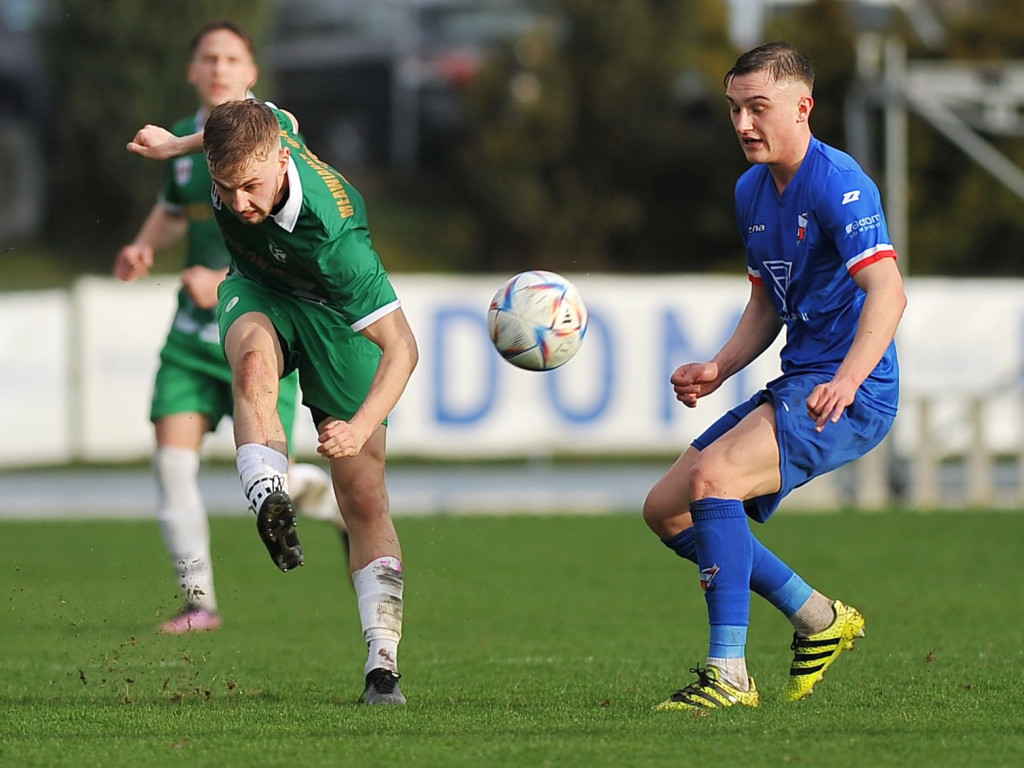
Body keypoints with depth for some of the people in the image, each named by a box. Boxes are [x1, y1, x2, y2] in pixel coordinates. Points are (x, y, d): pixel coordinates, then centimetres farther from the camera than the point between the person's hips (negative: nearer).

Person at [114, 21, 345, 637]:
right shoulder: (185, 138, 8)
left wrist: (227, 279, -26)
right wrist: (143, 248, 6)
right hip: (195, 330, 6)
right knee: (173, 459, -7)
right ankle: (199, 603, 2)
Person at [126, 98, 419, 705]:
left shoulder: (334, 235, -40)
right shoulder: (260, 125, -26)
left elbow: (402, 345, -36)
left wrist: (361, 427, -50)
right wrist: (176, 145, 15)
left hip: (334, 312, -4)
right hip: (259, 290, 4)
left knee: (365, 497, -9)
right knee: (254, 357, -35)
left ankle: (383, 661, -9)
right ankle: (270, 501, -51)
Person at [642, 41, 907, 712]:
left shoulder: (838, 183, -16)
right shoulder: (752, 191, 12)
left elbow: (887, 292, -28)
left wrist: (846, 380, -43)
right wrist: (719, 368, 7)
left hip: (853, 396, -10)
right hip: (795, 387, 10)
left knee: (713, 478, -29)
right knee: (667, 509, 8)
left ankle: (729, 674, -25)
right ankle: (821, 621, 17)